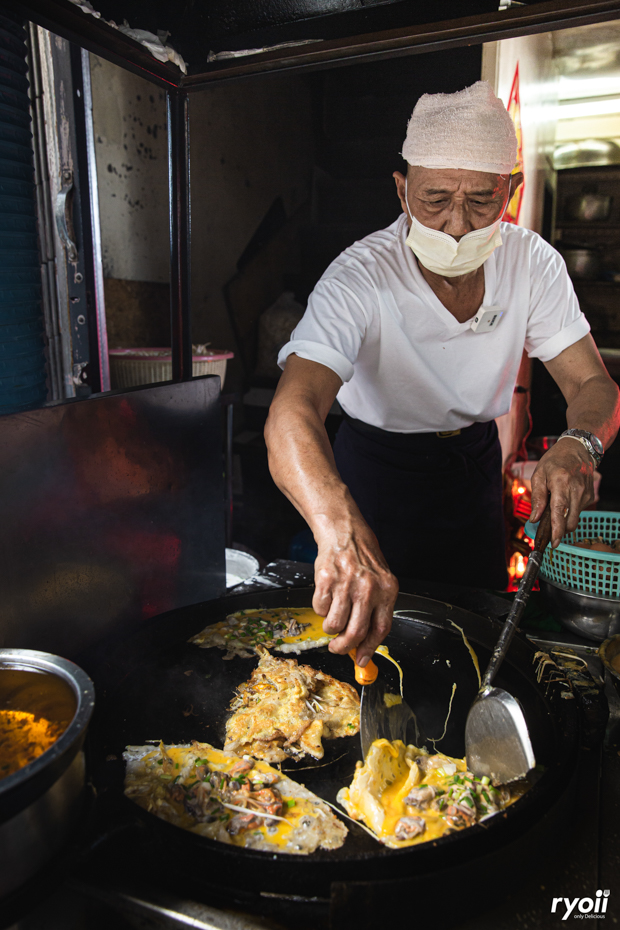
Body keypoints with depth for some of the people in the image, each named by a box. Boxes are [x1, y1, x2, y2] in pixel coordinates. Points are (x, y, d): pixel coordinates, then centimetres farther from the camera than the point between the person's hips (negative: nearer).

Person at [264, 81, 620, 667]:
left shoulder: (533, 262, -15)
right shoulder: (359, 278, -30)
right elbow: (291, 415, -45)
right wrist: (340, 531, -65)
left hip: (476, 460, 4)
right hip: (379, 469, -3)